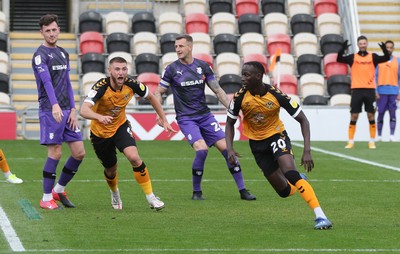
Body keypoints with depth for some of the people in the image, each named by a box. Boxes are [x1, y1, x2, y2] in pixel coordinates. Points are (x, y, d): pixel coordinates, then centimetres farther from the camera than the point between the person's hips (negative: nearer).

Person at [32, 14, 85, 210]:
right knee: (55, 153, -8)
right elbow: (47, 81, -23)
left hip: (66, 111, 7)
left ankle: (59, 190, 21)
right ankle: (46, 198, 3)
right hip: (50, 111, -7)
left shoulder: (63, 54, 17)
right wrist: (55, 105, -37)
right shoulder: (40, 55, -7)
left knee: (79, 152, 4)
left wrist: (73, 109, 10)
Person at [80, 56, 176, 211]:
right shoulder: (101, 87, -30)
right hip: (100, 132, -1)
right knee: (111, 170, 13)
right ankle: (114, 194, 49)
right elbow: (84, 111, -43)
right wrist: (99, 117, -63)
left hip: (121, 126, 1)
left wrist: (164, 120, 3)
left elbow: (151, 97, 2)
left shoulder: (131, 85, -19)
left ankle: (151, 197, -13)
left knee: (134, 157, -24)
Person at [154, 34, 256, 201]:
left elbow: (217, 90, 10)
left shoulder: (203, 66, 3)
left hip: (205, 116, 3)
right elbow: (159, 92, 4)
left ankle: (242, 190, 3)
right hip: (186, 119, -3)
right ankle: (196, 192, -6)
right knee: (201, 149, -24)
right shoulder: (172, 69, -4)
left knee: (226, 147, -6)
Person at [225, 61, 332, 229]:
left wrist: (307, 151, -23)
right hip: (257, 143, 3)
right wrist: (229, 149, -15)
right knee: (284, 191, 0)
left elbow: (303, 120, -14)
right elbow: (230, 123, 2)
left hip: (277, 135, -3)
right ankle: (299, 181, 38)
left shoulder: (277, 95, -22)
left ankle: (320, 216, -33)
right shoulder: (240, 97, -16)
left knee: (290, 172, -31)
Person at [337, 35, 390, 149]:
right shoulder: (353, 57, 4)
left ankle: (372, 142, 10)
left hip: (370, 90, 1)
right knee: (353, 116, 0)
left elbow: (386, 58, -7)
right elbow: (339, 59, -8)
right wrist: (342, 49, -25)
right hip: (356, 90, 0)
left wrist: (384, 50, -27)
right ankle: (350, 142, 5)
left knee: (371, 116, 2)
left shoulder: (372, 57, 5)